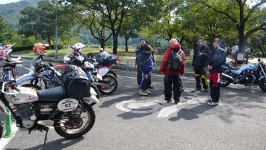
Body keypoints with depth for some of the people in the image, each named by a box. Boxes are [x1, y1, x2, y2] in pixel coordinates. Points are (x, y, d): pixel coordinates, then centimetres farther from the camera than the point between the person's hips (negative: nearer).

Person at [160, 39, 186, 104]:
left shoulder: (168, 50, -8)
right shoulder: (181, 51, 5)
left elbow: (164, 61, -13)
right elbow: (183, 62, 4)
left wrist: (162, 69, -5)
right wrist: (182, 71, 10)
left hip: (168, 71, -3)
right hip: (177, 72, 3)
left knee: (168, 85, 8)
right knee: (177, 86, 11)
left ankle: (168, 98, 12)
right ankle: (177, 99, 13)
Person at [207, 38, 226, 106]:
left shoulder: (222, 51, -4)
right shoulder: (212, 51, 20)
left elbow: (222, 61, -14)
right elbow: (209, 59, 21)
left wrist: (213, 66, -17)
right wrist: (209, 64, -2)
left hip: (217, 70, -8)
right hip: (211, 70, 8)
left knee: (215, 86, -8)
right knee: (211, 85, 13)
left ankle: (215, 101, -2)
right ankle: (212, 98, 27)